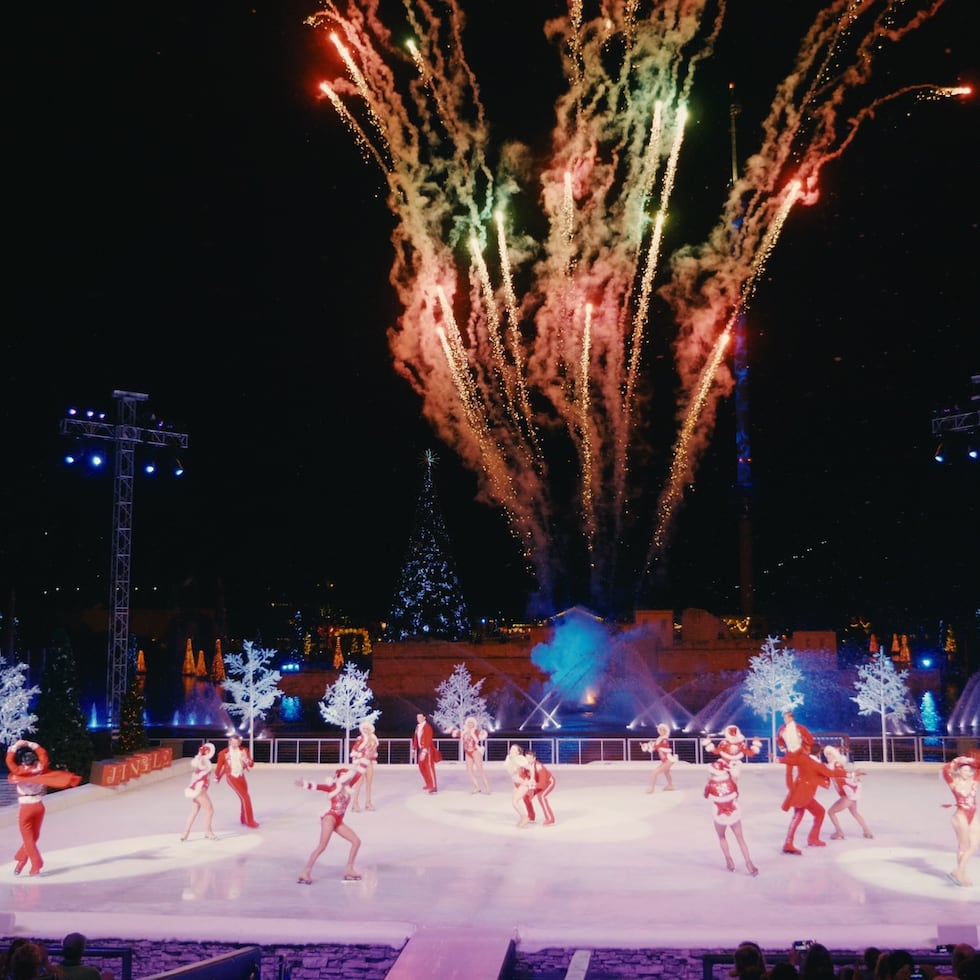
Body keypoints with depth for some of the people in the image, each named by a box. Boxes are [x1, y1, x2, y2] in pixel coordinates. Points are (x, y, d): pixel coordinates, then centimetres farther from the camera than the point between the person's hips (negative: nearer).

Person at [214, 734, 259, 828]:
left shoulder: (244, 751, 0)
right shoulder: (224, 753, -11)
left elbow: (251, 764, 1)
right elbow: (219, 766, 4)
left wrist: (248, 761, -22)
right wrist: (217, 778, 16)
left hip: (241, 777, 5)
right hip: (232, 777, -5)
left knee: (244, 798, 16)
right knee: (246, 798, -11)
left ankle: (244, 819, 36)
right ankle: (250, 821, -1)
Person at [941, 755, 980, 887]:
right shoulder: (954, 782, -8)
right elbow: (945, 770, -25)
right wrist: (956, 762, -15)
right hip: (961, 816, -6)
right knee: (963, 846, 1)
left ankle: (959, 872, 16)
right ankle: (961, 873, 13)